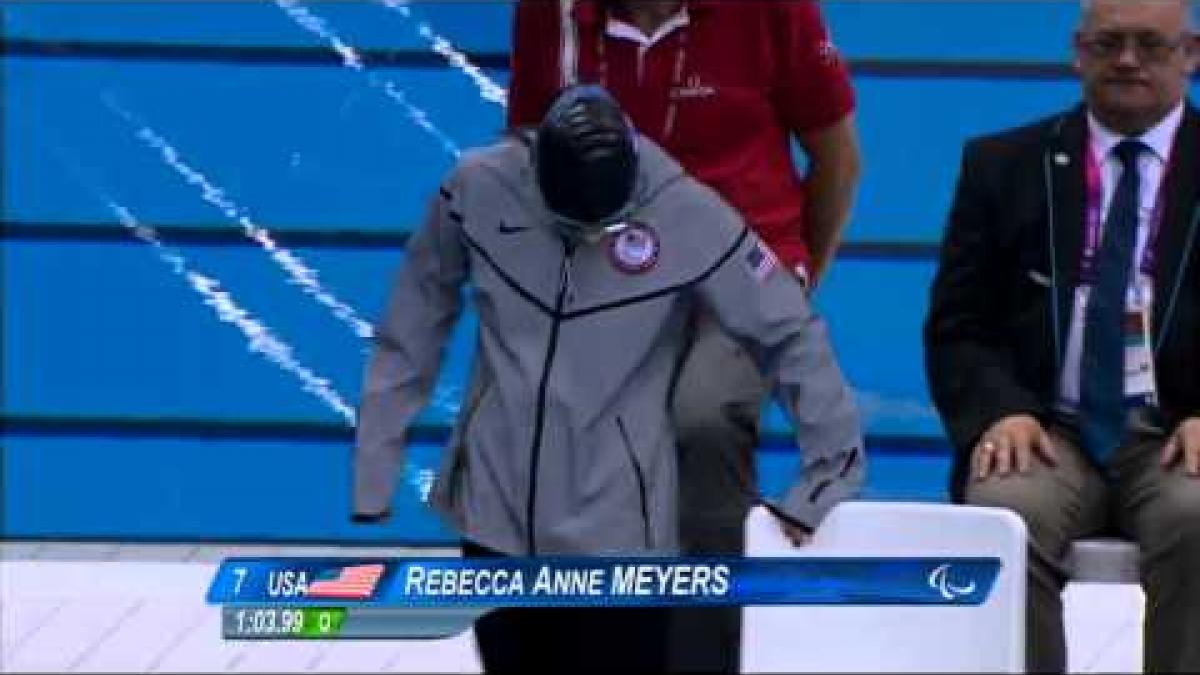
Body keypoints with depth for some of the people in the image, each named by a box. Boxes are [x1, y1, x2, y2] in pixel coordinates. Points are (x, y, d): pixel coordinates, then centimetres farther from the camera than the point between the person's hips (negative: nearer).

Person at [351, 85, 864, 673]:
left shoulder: (687, 216, -18)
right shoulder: (478, 189, -12)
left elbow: (791, 337, -7)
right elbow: (413, 330, 2)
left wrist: (830, 473, -2)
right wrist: (374, 468, 6)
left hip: (617, 531, -3)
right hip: (495, 514, 3)